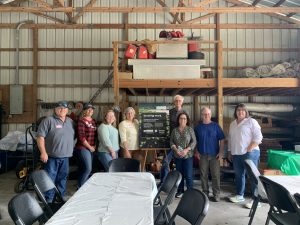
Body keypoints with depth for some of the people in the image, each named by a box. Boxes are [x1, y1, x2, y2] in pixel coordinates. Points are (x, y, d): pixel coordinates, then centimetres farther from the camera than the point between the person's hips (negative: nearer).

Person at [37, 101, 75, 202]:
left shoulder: (70, 121, 11)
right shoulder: (49, 120, -8)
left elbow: (73, 137, 21)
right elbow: (40, 137, -12)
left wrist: (71, 150, 17)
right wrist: (43, 152, -18)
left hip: (65, 156, 6)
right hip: (52, 156, -6)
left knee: (63, 178, 15)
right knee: (50, 178, 0)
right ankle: (48, 200, 12)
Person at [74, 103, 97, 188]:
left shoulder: (93, 121, 12)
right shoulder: (81, 121, -12)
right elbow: (81, 137, -17)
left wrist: (94, 146, 6)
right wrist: (89, 147, -12)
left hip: (91, 148, 7)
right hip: (83, 148, -7)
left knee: (84, 168, 13)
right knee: (88, 169, -8)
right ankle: (80, 187, 8)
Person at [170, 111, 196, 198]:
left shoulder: (190, 129, -2)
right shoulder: (175, 130, 6)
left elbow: (194, 141, -6)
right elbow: (171, 141, 5)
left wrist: (186, 150, -16)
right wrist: (176, 149, -11)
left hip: (188, 155, -3)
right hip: (177, 156, 3)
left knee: (188, 175, -2)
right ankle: (180, 191, 26)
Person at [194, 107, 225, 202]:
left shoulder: (215, 126, 1)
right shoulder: (198, 127, 6)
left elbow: (221, 139, 1)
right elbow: (195, 141, 12)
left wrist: (221, 152, -6)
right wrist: (196, 151, 3)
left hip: (214, 155, -1)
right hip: (202, 155, 2)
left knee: (215, 175, 1)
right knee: (203, 175, 8)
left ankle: (216, 194, 12)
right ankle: (205, 193, 20)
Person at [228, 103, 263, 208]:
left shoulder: (251, 121, -4)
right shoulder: (232, 124, 16)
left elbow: (258, 137, -11)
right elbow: (230, 139, 21)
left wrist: (249, 149, -16)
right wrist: (230, 152, 18)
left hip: (250, 153, -7)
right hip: (236, 154, 7)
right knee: (238, 175, 13)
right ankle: (240, 195, 26)